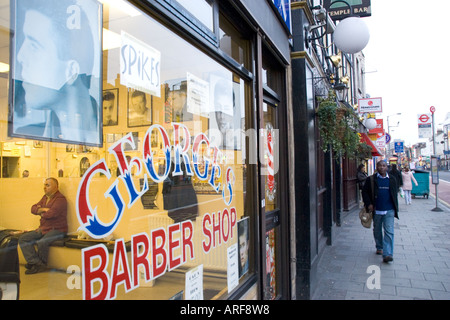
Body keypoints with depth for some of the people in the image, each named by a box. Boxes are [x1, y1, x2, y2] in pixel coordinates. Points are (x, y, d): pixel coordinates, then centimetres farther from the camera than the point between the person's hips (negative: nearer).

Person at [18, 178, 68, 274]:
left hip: (56, 229, -9)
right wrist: (43, 209, -10)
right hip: (43, 229, 9)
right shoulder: (45, 197, 16)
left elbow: (52, 213, -23)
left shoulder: (60, 198, -12)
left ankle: (42, 265, -5)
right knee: (23, 239, -3)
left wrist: (41, 212, -3)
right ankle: (37, 263, -10)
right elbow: (33, 208, 10)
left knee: (42, 242, -32)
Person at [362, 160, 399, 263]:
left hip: (389, 210, 0)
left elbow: (395, 193, 14)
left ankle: (387, 254, -9)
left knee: (389, 232, -9)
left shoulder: (392, 179, 6)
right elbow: (364, 192, 2)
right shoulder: (371, 179, 0)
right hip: (376, 209, 0)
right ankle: (379, 248, 36)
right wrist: (368, 204, -9)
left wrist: (395, 207, 10)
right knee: (377, 230, 15)